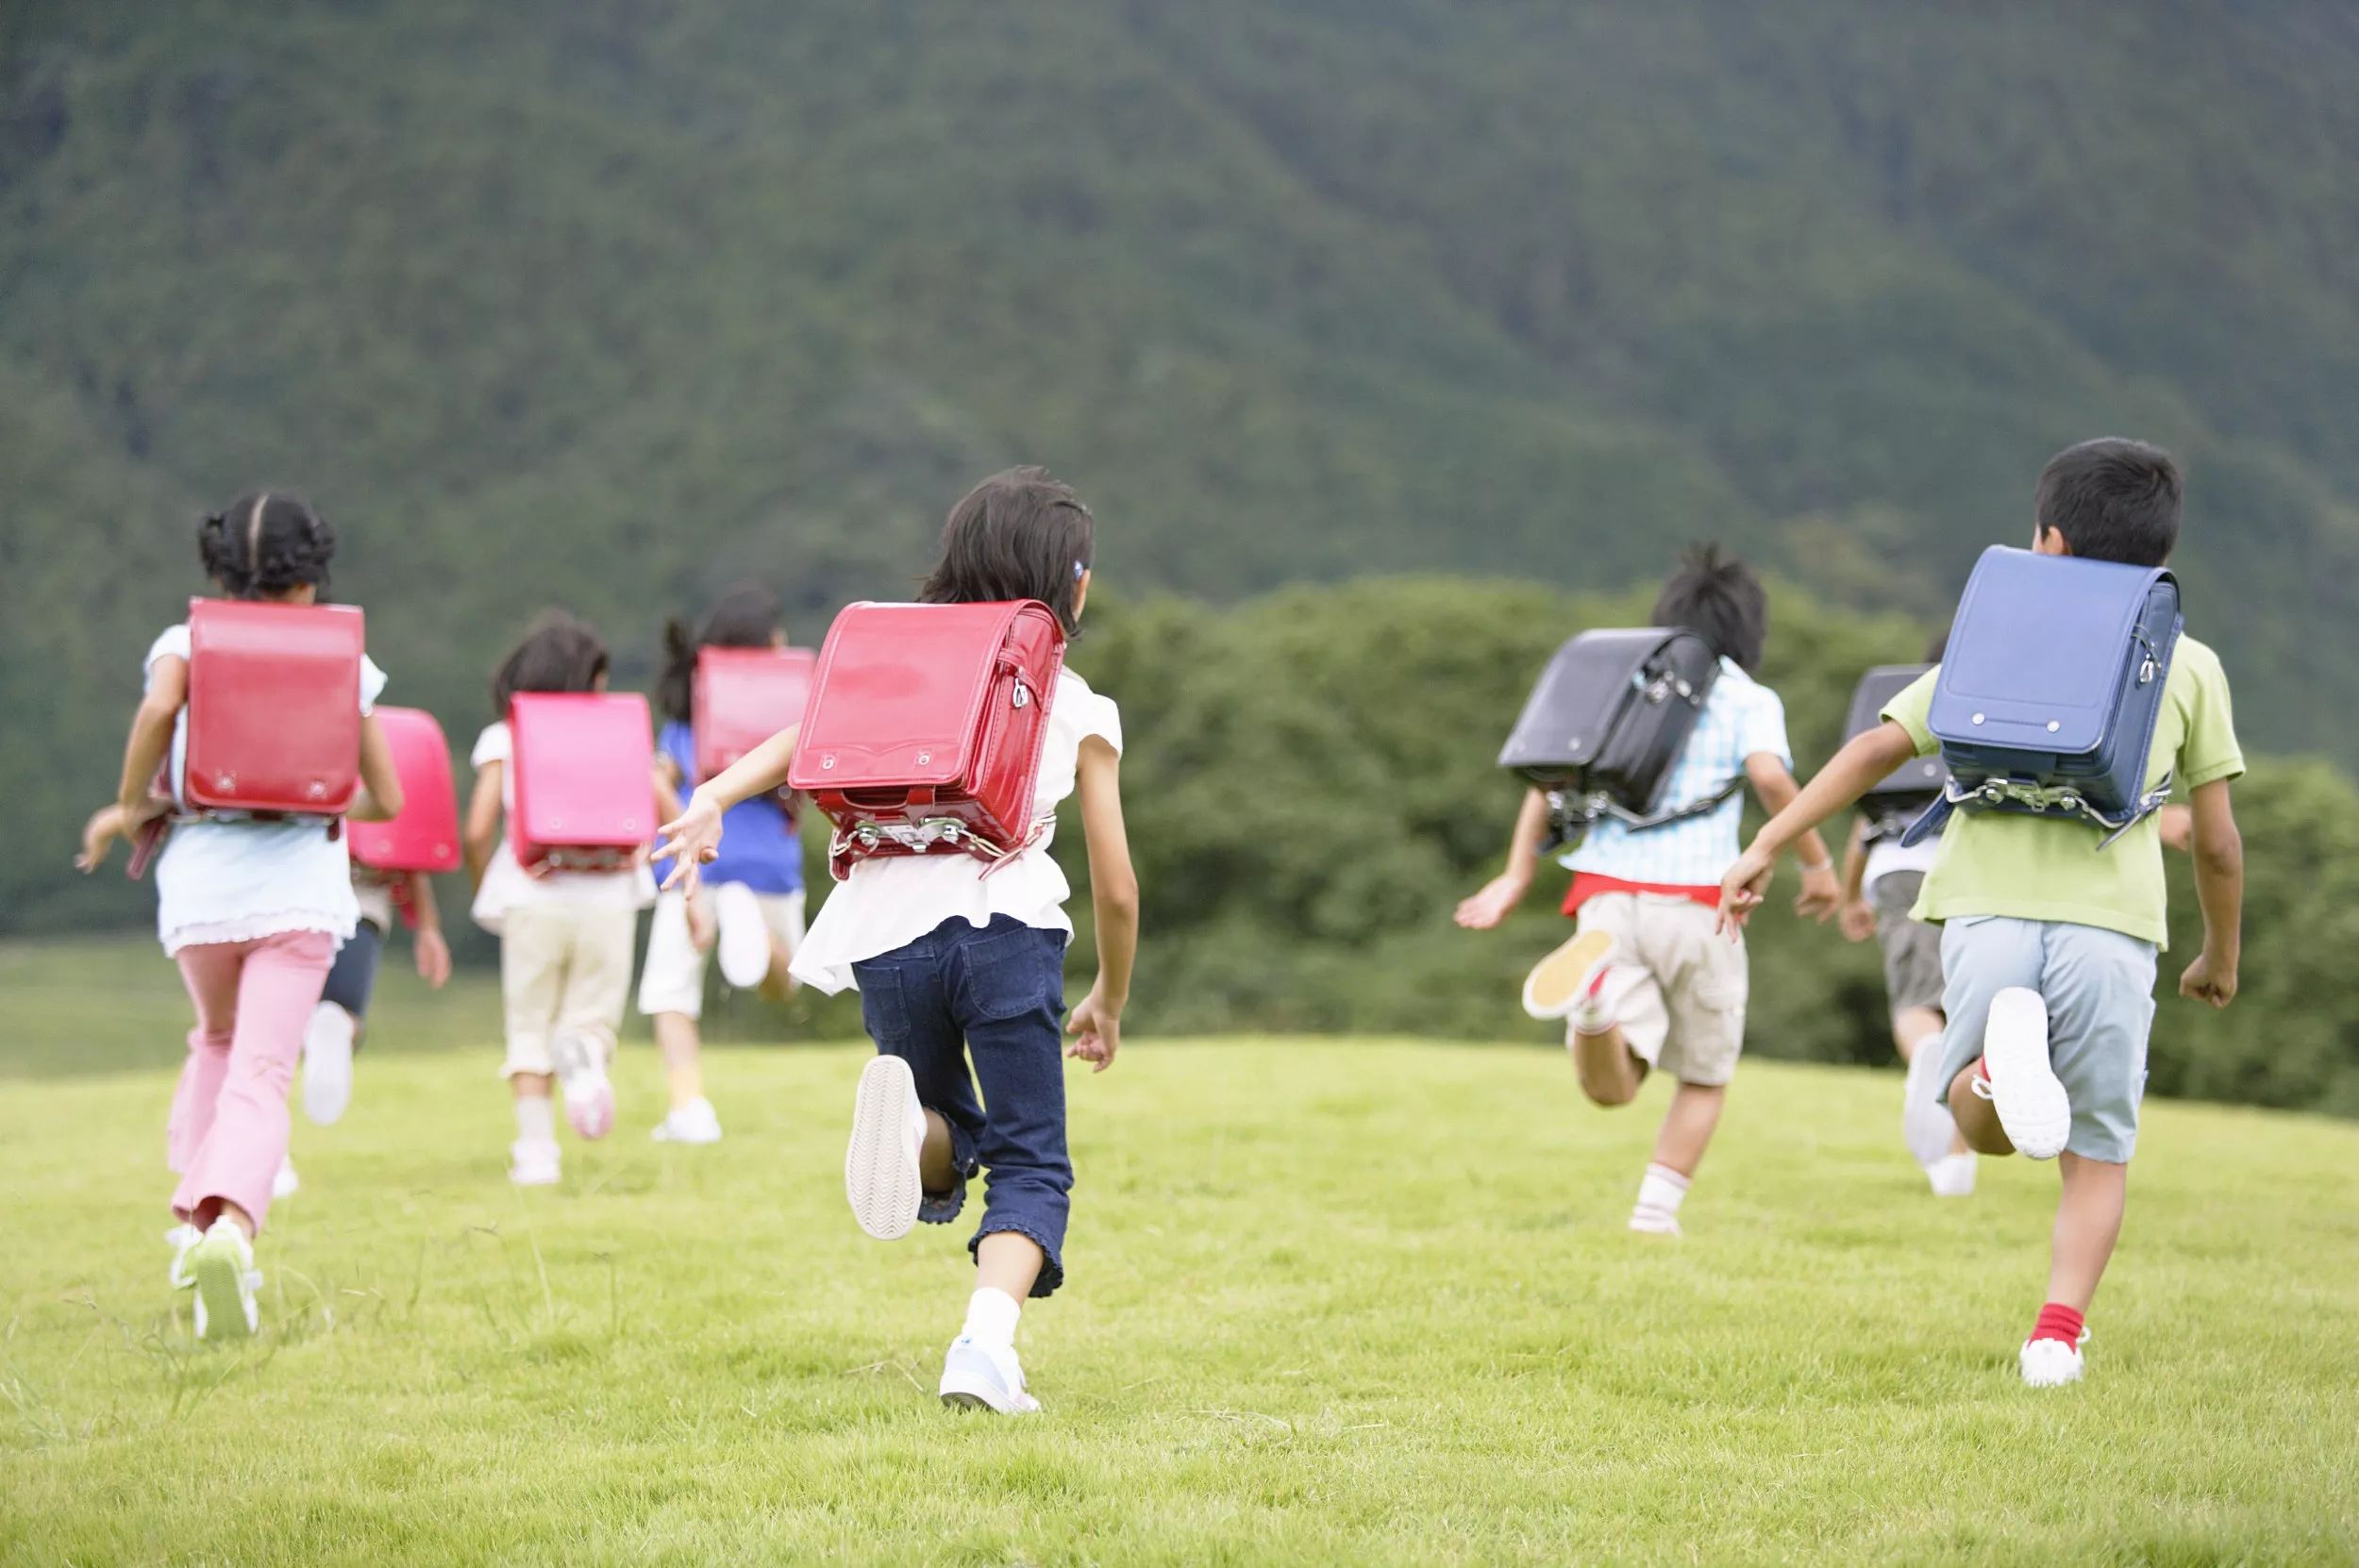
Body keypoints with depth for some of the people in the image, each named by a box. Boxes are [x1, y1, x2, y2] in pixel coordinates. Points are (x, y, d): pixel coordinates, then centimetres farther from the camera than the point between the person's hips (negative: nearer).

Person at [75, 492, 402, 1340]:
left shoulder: (186, 643, 4)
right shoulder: (341, 659, 6)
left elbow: (158, 706, -19)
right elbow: (384, 799, 6)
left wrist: (131, 806, -5)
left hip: (199, 876, 2)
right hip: (300, 884, -2)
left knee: (219, 1044, 28)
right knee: (262, 1075, -7)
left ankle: (195, 1211, 15)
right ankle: (231, 1220, -34)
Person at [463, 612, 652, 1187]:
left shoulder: (502, 740, 6)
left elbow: (477, 831, -2)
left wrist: (484, 890, 13)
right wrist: (639, 851, 14)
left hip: (530, 897, 0)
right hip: (608, 898, 0)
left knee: (530, 1029, 10)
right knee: (593, 1017, 13)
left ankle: (536, 1149, -1)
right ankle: (585, 1054, -24)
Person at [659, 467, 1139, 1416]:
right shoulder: (1079, 708, 14)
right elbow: (1116, 887, 14)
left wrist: (713, 799, -14)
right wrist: (1110, 1003, 29)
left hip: (888, 930, 3)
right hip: (1008, 925, -3)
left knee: (955, 1136, 22)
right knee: (1031, 1163, 7)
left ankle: (910, 1121, -16)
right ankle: (985, 1345, -20)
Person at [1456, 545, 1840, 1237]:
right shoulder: (1748, 698, 8)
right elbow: (1769, 775, -12)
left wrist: (1517, 876, 9)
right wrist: (1817, 861, 0)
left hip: (1605, 895, 2)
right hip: (1692, 898, -2)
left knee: (1612, 1087, -9)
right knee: (1703, 1078, 18)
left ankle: (1596, 976, -38)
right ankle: (1656, 1212, 6)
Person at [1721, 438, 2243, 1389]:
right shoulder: (2189, 665, 16)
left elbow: (1879, 747, 9)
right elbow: (2217, 844, 15)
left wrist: (1769, 846, 11)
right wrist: (2221, 957, 30)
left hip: (1986, 914, 0)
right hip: (2111, 922, 0)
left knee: (1982, 1128, 15)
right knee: (2096, 1154, 16)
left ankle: (2001, 1059, -20)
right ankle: (2059, 1329, -3)